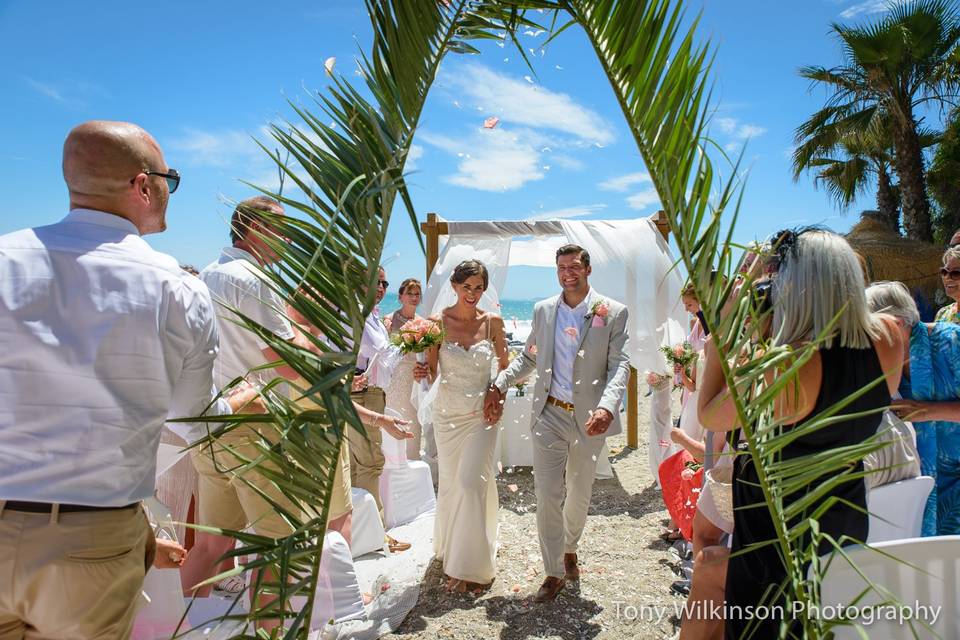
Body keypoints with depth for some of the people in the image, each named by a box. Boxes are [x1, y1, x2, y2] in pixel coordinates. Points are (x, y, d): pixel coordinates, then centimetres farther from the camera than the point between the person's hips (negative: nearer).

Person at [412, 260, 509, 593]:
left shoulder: (493, 322, -4)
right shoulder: (438, 322, -6)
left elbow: (504, 366, 7)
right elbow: (432, 370, 0)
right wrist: (422, 372, -20)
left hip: (481, 414, -1)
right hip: (447, 413, 1)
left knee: (472, 483, -5)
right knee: (450, 482, 13)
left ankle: (471, 564, 11)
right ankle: (449, 545, 38)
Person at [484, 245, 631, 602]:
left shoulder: (613, 312, -5)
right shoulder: (543, 310, 5)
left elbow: (620, 365, -10)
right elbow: (528, 357, 15)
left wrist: (607, 407, -25)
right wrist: (499, 385, 4)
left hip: (589, 418, -1)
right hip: (549, 414, 1)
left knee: (579, 494, 17)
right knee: (547, 495, 1)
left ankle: (569, 550, 44)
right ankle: (554, 573, 18)